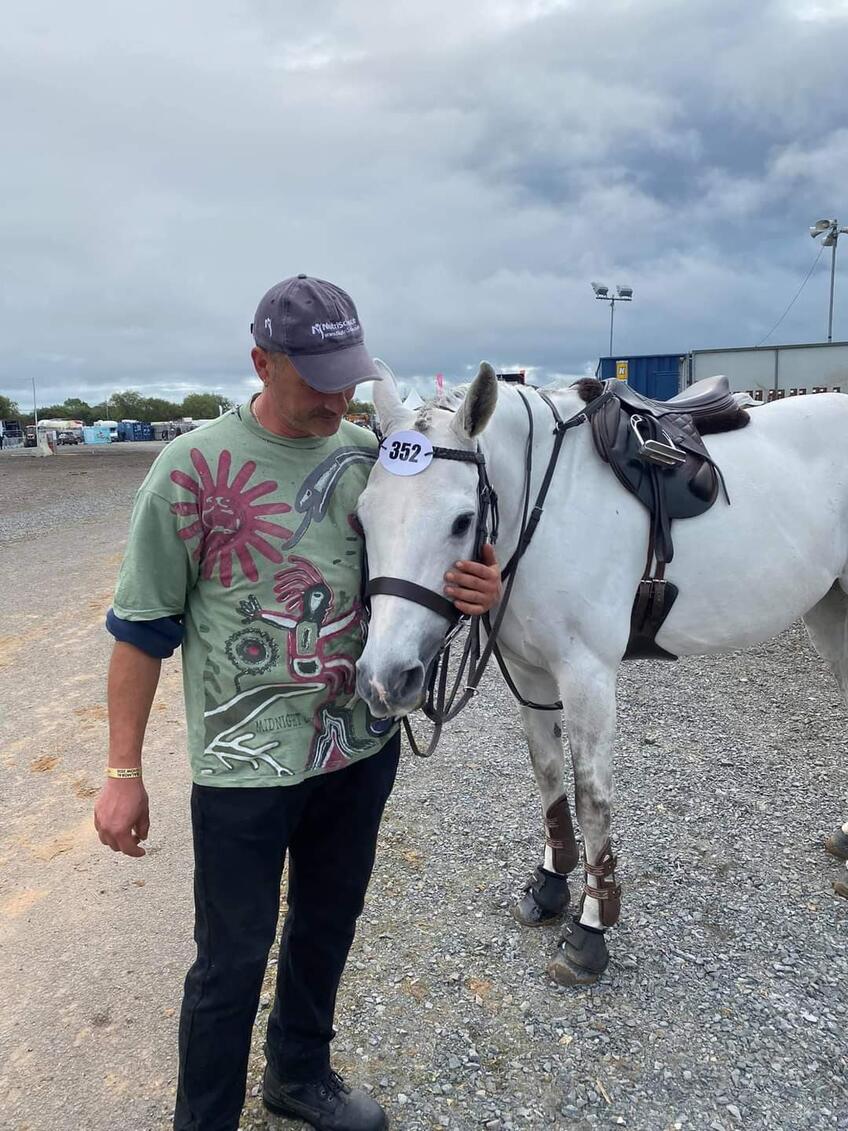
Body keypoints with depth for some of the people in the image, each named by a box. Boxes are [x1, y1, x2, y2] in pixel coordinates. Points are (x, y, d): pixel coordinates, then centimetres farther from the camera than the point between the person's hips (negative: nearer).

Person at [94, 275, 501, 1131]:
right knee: (233, 959, 10)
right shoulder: (195, 466, -13)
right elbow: (141, 628, -9)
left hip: (362, 747, 5)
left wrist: (476, 589, -14)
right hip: (246, 763, -5)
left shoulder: (368, 454, 0)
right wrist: (122, 773, -8)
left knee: (329, 922, 23)